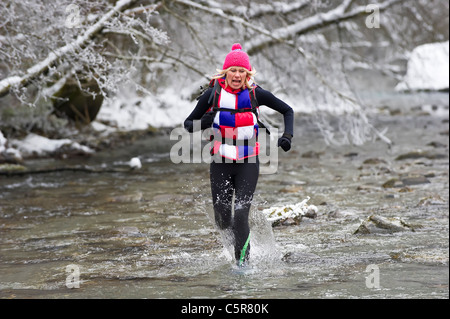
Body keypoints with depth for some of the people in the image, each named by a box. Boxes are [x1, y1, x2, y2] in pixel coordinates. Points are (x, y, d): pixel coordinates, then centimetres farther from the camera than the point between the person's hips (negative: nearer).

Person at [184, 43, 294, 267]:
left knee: (241, 215, -15)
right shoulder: (213, 94, -4)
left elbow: (287, 111, 8)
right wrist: (202, 123, -18)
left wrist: (287, 136, -7)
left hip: (248, 164, -1)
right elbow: (188, 124, 4)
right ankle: (236, 236, 40)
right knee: (222, 220, 5)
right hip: (221, 164, 1)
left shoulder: (255, 94, -5)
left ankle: (242, 262, 0)